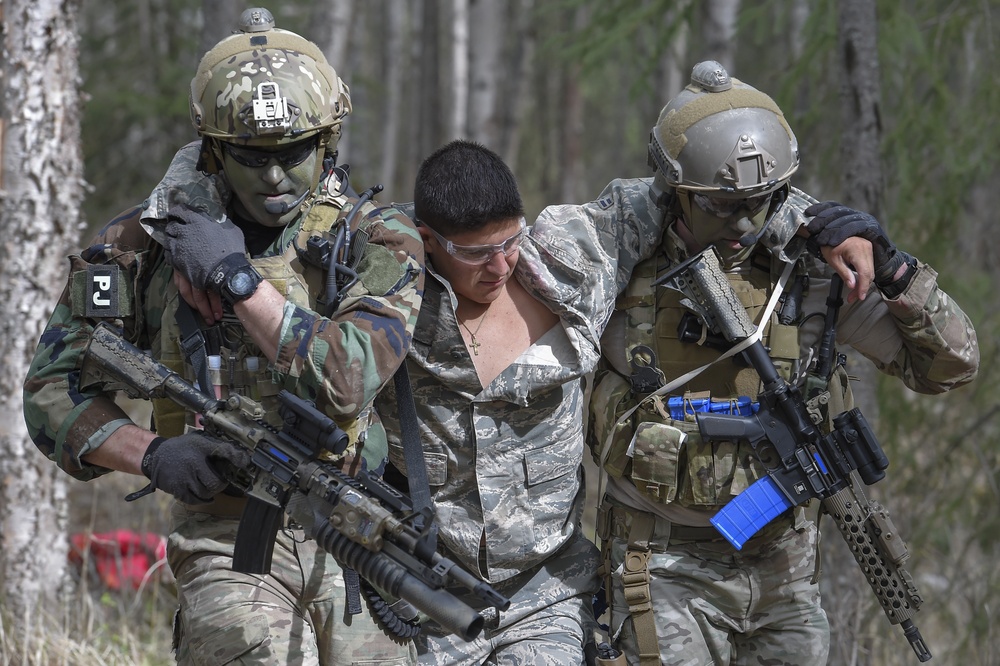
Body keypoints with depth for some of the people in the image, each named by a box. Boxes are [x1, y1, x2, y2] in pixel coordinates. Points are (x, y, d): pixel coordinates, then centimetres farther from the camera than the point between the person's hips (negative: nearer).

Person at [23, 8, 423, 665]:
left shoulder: (377, 240, -1)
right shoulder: (147, 241, 1)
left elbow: (347, 381, -16)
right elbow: (53, 389, 4)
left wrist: (239, 279, -18)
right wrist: (151, 453, -13)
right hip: (227, 543, -1)